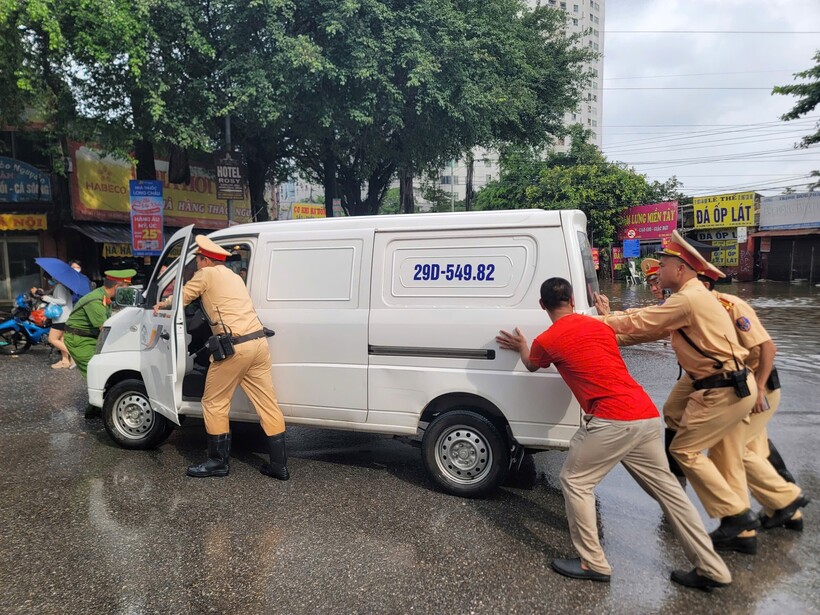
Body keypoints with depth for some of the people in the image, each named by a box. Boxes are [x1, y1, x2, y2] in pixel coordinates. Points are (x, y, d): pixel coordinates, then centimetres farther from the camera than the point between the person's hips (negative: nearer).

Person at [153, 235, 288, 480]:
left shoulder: (206, 274, 2)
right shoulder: (233, 276, 25)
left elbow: (181, 298, 11)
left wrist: (161, 304, 33)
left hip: (235, 346, -8)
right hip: (259, 341, 8)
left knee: (214, 403, 8)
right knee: (267, 404, 8)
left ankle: (218, 462, 16)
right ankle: (279, 464, 13)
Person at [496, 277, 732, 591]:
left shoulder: (546, 341, 1)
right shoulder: (600, 325, 18)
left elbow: (531, 366, 26)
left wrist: (521, 347, 47)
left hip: (613, 420, -7)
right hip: (647, 414, 7)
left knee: (574, 482, 10)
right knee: (666, 487, 17)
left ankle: (593, 563, 15)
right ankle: (711, 569, 24)